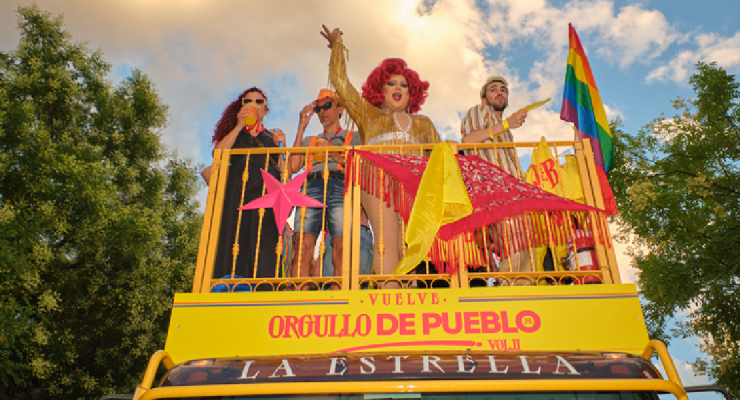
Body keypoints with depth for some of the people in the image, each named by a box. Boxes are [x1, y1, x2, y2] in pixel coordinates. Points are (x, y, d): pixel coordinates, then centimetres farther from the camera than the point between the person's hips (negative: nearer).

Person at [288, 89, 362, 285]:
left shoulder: (353, 138, 26)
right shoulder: (309, 140, 32)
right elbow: (294, 166, 13)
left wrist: (335, 155, -3)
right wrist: (301, 128, 15)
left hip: (340, 189, -2)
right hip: (311, 189, 2)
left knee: (341, 252, -18)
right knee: (303, 247, -17)